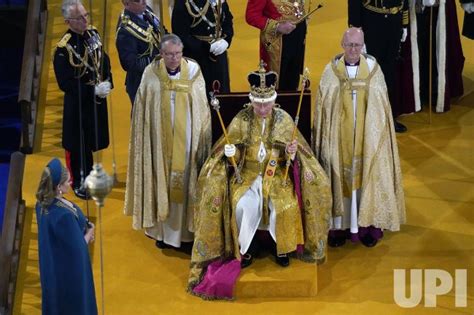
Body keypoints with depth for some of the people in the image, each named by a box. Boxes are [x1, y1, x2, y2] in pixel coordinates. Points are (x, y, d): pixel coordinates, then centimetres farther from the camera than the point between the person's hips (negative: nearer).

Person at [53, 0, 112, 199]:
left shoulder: (92, 34, -3)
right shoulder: (64, 49, -24)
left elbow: (104, 60, 9)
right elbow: (65, 83, -23)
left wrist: (107, 83, -7)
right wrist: (94, 90, -23)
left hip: (97, 99, 6)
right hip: (78, 103, -6)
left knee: (91, 139, 22)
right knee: (78, 144, 9)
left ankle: (88, 175, 42)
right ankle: (79, 183, 27)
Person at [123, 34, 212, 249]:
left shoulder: (193, 71, -5)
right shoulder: (151, 74, -6)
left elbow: (202, 109, 1)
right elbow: (142, 113, 0)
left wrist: (202, 140, 0)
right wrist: (146, 141, 0)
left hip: (186, 141, 0)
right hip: (160, 141, 0)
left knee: (184, 181, 8)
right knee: (161, 181, 7)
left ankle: (184, 228, 21)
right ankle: (162, 230, 18)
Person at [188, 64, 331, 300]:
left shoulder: (284, 119, -2)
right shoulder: (241, 120, -3)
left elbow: (290, 157, 1)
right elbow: (233, 154, 1)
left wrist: (291, 153, -21)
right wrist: (231, 153, -22)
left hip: (277, 174, 0)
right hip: (247, 174, 0)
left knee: (285, 205, -27)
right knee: (245, 205, -29)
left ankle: (282, 247, -1)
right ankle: (246, 248, -4)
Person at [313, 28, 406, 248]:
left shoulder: (373, 68, -1)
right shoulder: (332, 70, -3)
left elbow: (382, 106, 3)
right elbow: (323, 107, 0)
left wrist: (377, 135, 2)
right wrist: (323, 139, -2)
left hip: (367, 137, 1)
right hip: (339, 137, 0)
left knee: (367, 177, 4)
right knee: (340, 177, 3)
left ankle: (367, 225, 15)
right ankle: (338, 226, 12)